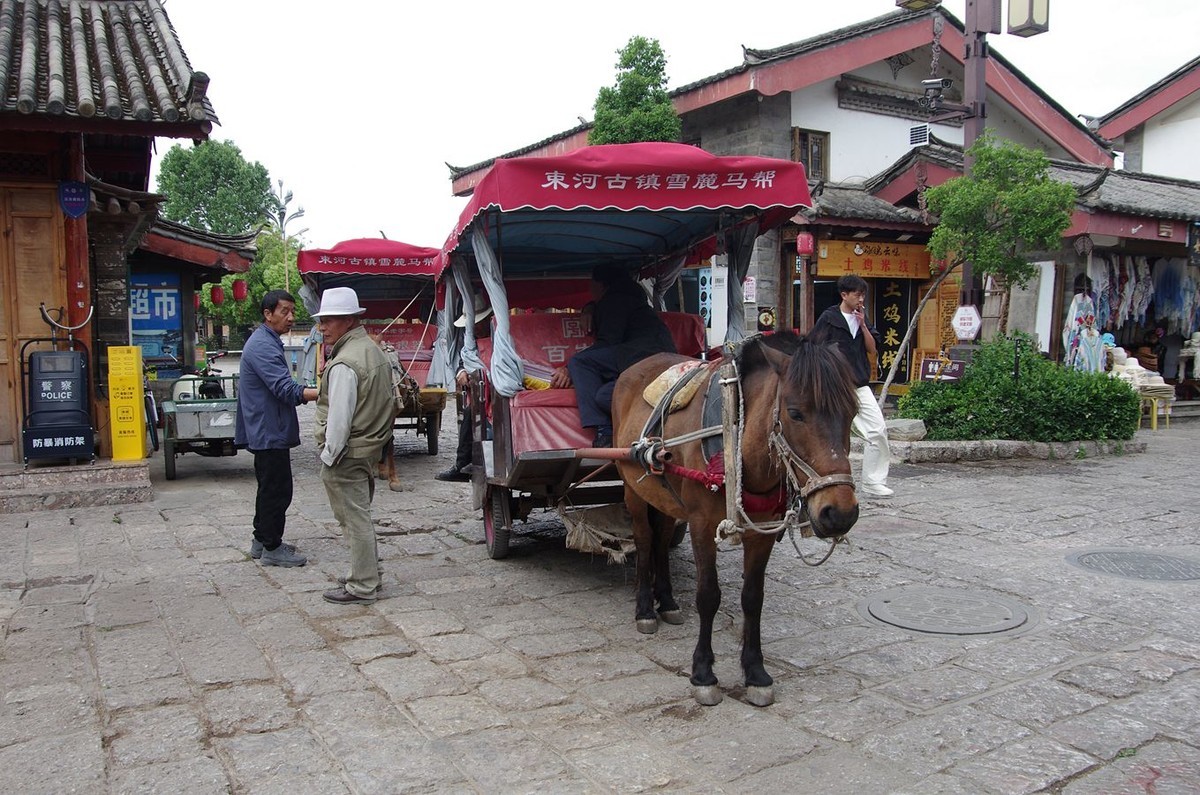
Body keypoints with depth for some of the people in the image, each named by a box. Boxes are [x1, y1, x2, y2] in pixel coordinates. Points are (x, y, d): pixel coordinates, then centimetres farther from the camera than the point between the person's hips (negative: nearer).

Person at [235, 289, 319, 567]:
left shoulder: (268, 342, 15)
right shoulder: (263, 346, -19)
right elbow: (287, 390, -29)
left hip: (266, 432, 11)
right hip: (270, 432, -11)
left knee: (270, 488, 18)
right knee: (277, 490, -3)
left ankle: (262, 540, 28)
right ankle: (271, 548, 6)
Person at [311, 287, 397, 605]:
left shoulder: (344, 363, -21)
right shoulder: (373, 350, 10)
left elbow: (339, 417, -23)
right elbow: (387, 403, 17)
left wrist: (329, 456, -14)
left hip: (347, 456, -10)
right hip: (370, 448, 10)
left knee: (355, 520, 0)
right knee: (360, 516, 21)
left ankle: (361, 587, 9)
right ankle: (368, 573, 32)